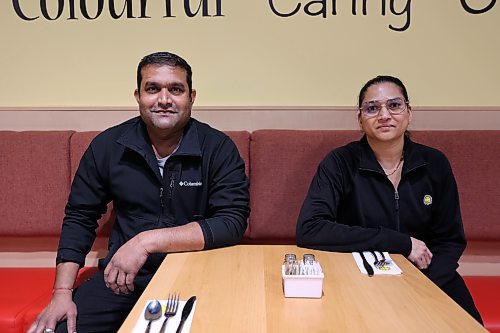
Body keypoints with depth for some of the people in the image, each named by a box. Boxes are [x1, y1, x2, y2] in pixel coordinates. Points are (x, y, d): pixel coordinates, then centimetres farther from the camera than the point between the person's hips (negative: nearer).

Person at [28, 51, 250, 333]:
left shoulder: (219, 149, -8)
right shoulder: (107, 145, 1)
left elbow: (233, 223, -17)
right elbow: (79, 218, 7)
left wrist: (147, 241, -23)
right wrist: (62, 292, -4)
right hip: (120, 275, 2)